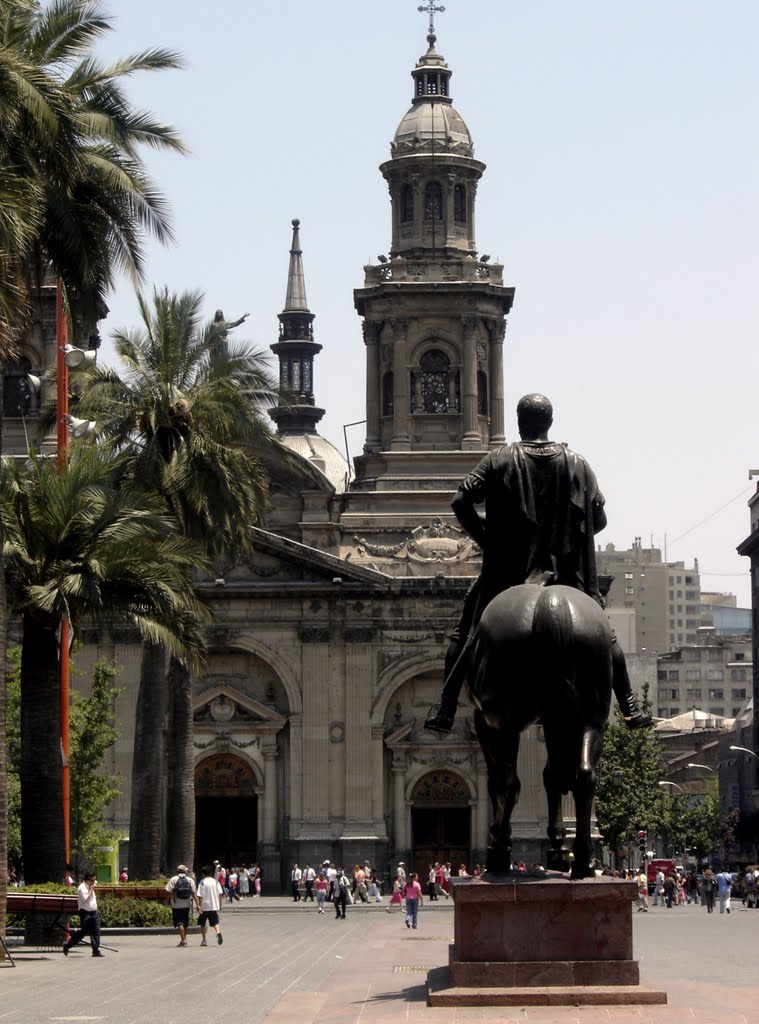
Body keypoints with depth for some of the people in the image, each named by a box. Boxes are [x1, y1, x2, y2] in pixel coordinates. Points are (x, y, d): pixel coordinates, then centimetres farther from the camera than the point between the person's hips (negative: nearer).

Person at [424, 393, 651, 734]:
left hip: (507, 570, -1)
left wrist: (484, 538, 5)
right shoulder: (578, 465, 5)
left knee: (466, 633, 11)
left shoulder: (499, 460, 0)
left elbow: (461, 502, -8)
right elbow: (599, 519, 5)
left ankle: (444, 710, 2)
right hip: (568, 573, 2)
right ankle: (630, 709, 16)